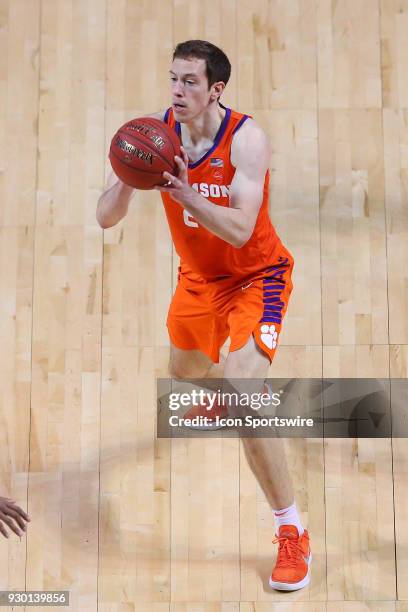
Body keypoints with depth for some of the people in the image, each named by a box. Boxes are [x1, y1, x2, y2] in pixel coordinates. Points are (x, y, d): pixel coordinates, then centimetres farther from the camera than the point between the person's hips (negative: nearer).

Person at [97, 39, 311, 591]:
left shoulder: (246, 137, -25)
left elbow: (240, 230, -34)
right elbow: (106, 219, -15)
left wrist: (183, 191, -45)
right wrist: (127, 178, -35)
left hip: (257, 275, -6)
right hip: (198, 275, 6)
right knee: (186, 370, 26)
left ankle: (293, 534, -9)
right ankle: (216, 400, 69)